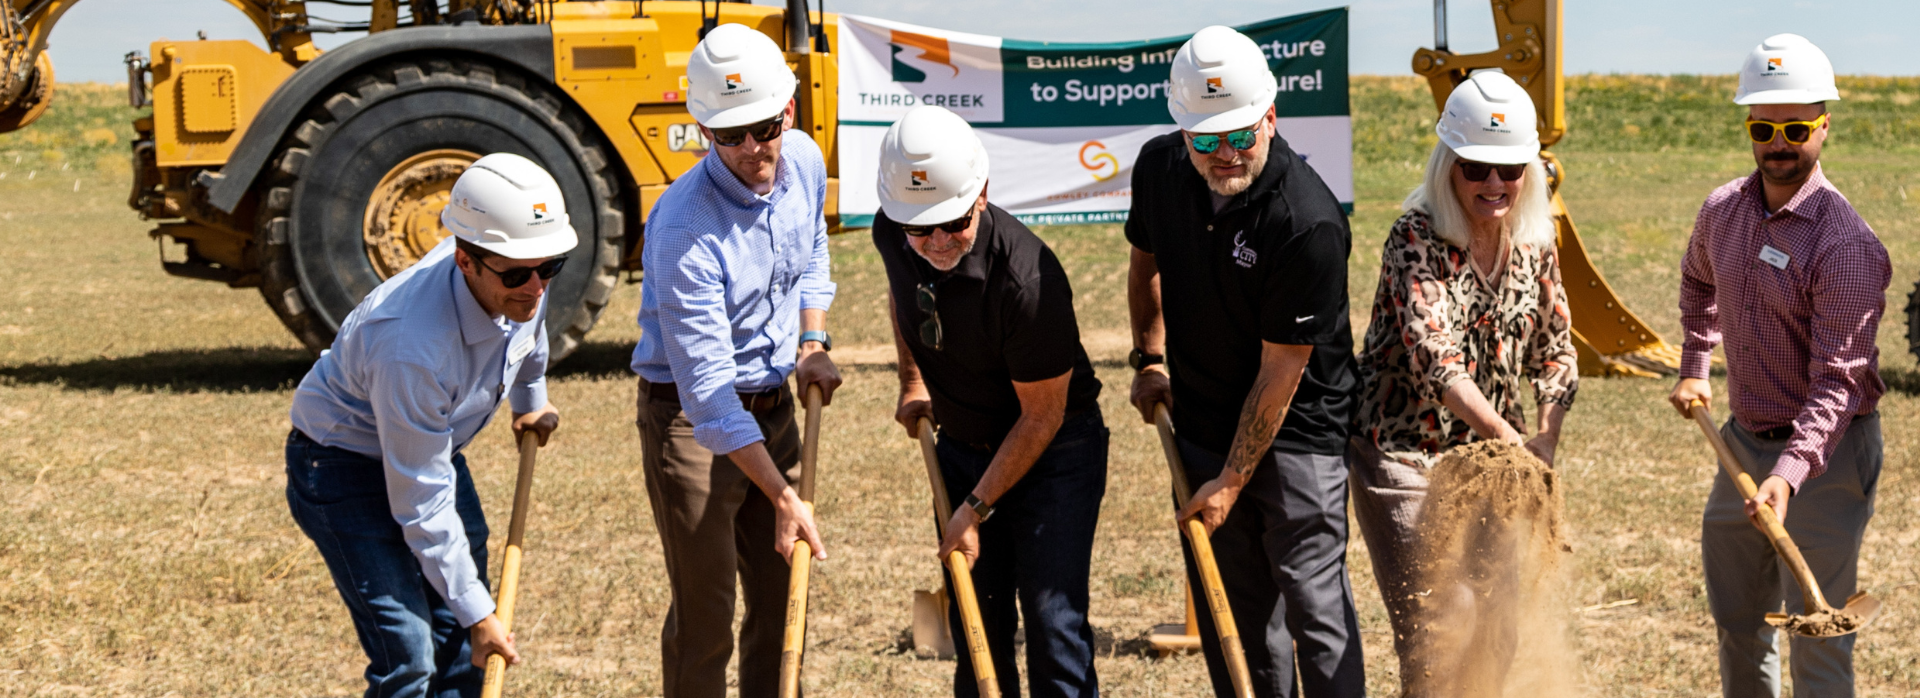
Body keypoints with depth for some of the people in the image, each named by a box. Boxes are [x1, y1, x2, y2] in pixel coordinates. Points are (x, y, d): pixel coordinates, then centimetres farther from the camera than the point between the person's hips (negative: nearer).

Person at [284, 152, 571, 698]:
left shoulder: (519, 282, -19)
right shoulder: (413, 349, -39)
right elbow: (422, 508, -29)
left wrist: (530, 400, 28)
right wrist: (477, 612, -21)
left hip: (433, 445, 8)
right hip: (346, 464, -8)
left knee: (463, 651, 7)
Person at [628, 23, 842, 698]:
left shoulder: (804, 161, -5)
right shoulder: (683, 228, -28)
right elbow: (708, 387, -28)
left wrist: (812, 346, 2)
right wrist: (783, 497, -29)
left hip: (774, 407, 7)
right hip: (690, 419, -7)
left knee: (781, 602, 11)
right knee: (704, 616, -5)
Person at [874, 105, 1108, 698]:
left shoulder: (1026, 277, -32)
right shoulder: (892, 237, -13)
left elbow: (1041, 416, -22)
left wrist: (975, 510, -17)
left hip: (1055, 450, -6)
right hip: (962, 444, 6)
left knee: (1053, 621, -10)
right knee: (974, 620, 9)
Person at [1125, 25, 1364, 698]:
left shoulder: (1310, 224, -25)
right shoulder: (1159, 168, -5)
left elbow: (1280, 371, -20)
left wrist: (1232, 481, -15)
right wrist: (1151, 358, 10)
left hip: (1297, 434, -6)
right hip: (1202, 427, 6)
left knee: (1315, 610, -5)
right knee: (1230, 612, 10)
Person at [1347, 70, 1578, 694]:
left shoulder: (1535, 241, 2)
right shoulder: (1415, 239, -17)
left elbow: (1554, 347, 5)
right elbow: (1432, 353, -29)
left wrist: (1546, 435, -14)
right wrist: (1506, 435, -40)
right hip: (1401, 451, -6)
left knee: (1500, 634, 10)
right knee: (1429, 642, -9)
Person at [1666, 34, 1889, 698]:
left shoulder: (1847, 244, -22)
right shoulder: (1723, 210, 1)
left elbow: (1838, 382, -27)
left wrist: (1790, 475, -38)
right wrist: (1694, 367, 18)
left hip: (1825, 450, -8)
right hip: (1743, 438, 8)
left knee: (1817, 634, -7)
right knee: (1735, 616, 20)